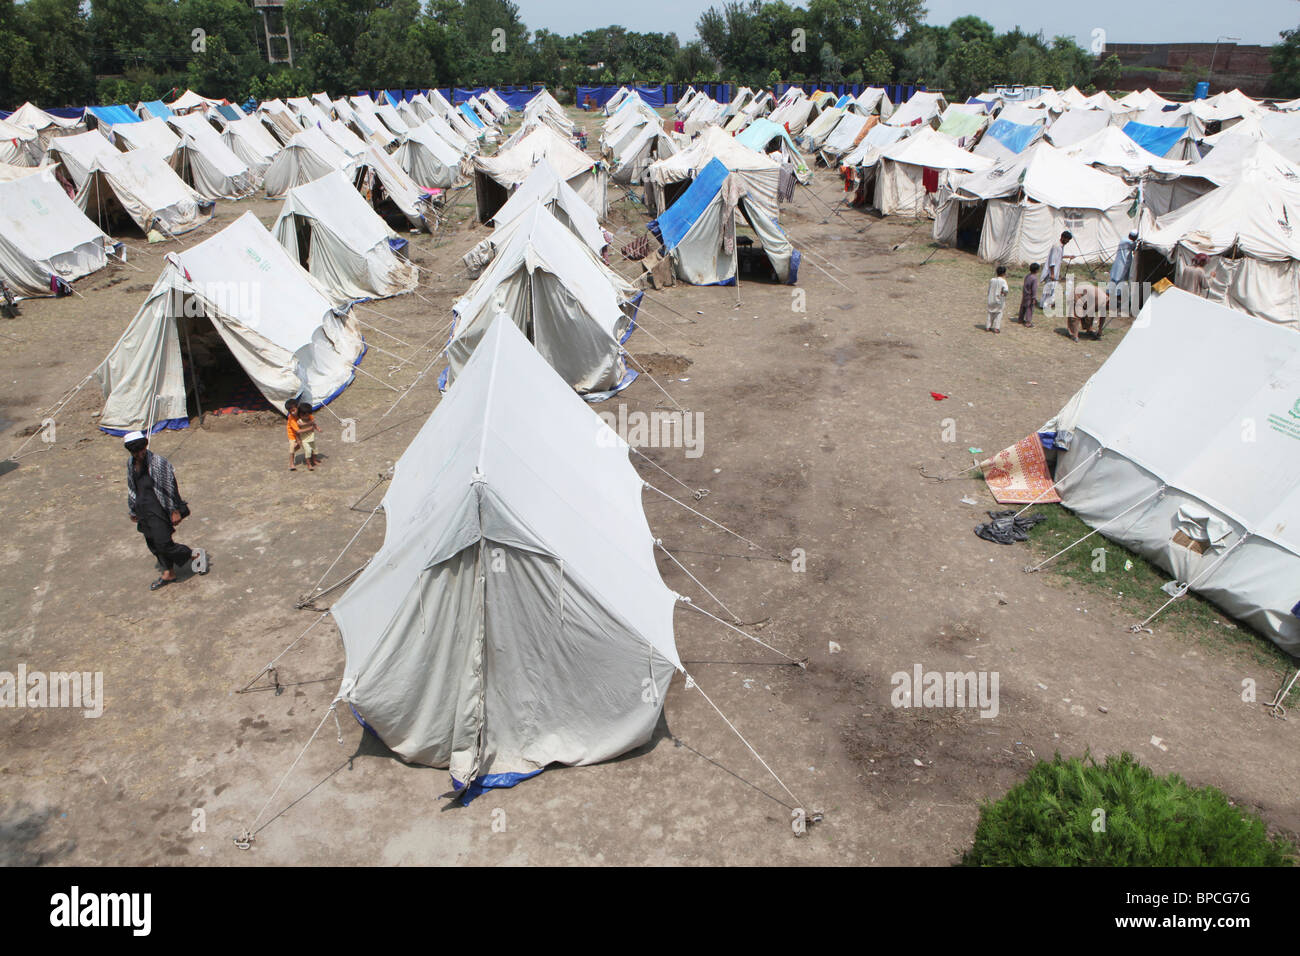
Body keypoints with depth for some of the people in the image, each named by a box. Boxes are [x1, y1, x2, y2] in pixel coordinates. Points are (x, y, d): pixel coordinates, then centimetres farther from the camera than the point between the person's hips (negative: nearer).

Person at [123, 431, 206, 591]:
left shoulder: (157, 462, -17)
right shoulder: (131, 463, 5)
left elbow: (170, 488, -13)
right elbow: (131, 488, 17)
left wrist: (175, 511, -11)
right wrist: (133, 510, 22)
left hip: (158, 508, -7)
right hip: (143, 509, 7)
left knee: (163, 544, -9)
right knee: (153, 544, 14)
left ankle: (195, 555, 14)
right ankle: (168, 573, 30)